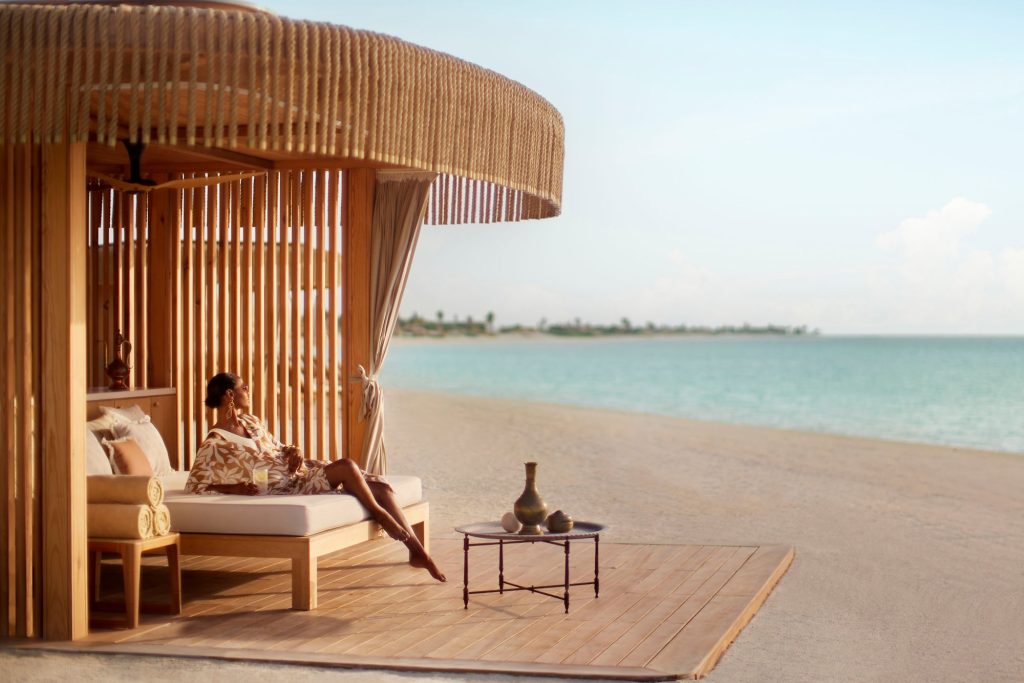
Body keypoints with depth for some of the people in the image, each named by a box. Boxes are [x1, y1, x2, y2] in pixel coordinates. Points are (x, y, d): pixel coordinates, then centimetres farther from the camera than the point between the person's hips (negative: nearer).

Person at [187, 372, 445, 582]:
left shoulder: (250, 421, 14)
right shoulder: (214, 444, -10)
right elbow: (194, 486, -10)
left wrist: (292, 452, 4)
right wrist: (231, 488, -20)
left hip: (299, 473, 8)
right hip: (284, 489, -8)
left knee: (381, 487, -7)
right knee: (346, 466, -30)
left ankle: (418, 550, -5)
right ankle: (380, 515, -7)